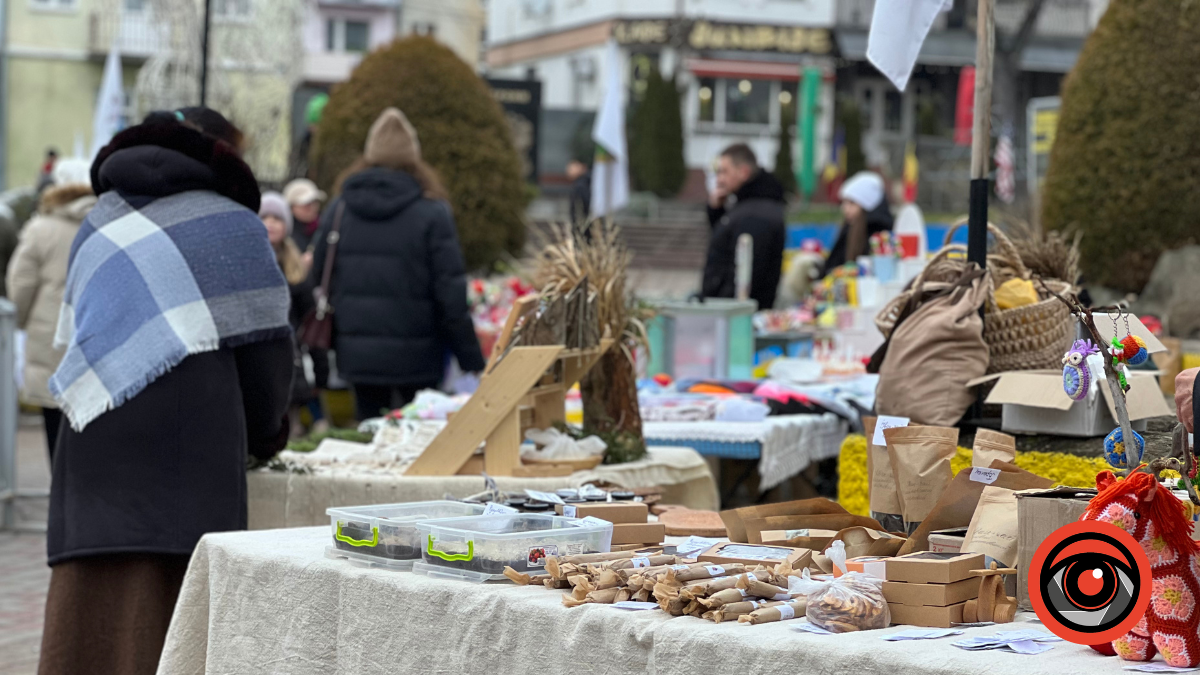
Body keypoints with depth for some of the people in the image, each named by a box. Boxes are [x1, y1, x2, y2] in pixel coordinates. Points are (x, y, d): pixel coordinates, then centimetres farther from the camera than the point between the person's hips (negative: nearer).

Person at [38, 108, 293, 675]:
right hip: (192, 433, -4)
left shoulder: (100, 223, 22)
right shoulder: (234, 227, 7)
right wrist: (266, 433, 23)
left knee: (95, 609, 0)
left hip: (93, 437, 4)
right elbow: (265, 345, 6)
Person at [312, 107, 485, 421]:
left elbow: (321, 280, 8)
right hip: (416, 357, -3)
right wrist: (472, 360, -5)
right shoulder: (431, 214, -8)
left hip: (356, 355, 3)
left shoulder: (338, 209, 3)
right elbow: (451, 294, -10)